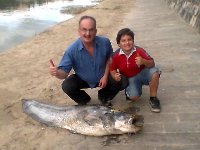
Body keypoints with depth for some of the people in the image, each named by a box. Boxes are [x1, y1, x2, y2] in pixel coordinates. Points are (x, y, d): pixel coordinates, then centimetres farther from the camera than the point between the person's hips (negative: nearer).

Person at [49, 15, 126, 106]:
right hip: (82, 80, -1)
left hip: (102, 78, 2)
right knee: (67, 86, -26)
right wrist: (57, 73, -50)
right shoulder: (72, 50, -28)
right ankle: (83, 100, 9)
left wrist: (106, 76, -12)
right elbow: (64, 72, -26)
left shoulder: (105, 42, -22)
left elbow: (110, 58, -3)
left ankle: (104, 96, 15)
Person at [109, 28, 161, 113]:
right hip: (130, 78, 0)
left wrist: (143, 61, -38)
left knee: (155, 72, -32)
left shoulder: (139, 51, -19)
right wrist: (115, 76, -24)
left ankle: (153, 98, -11)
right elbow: (112, 69, -1)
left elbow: (152, 64, -16)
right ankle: (128, 90, 16)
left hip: (143, 73, 1)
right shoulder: (116, 56, -16)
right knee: (133, 97, -26)